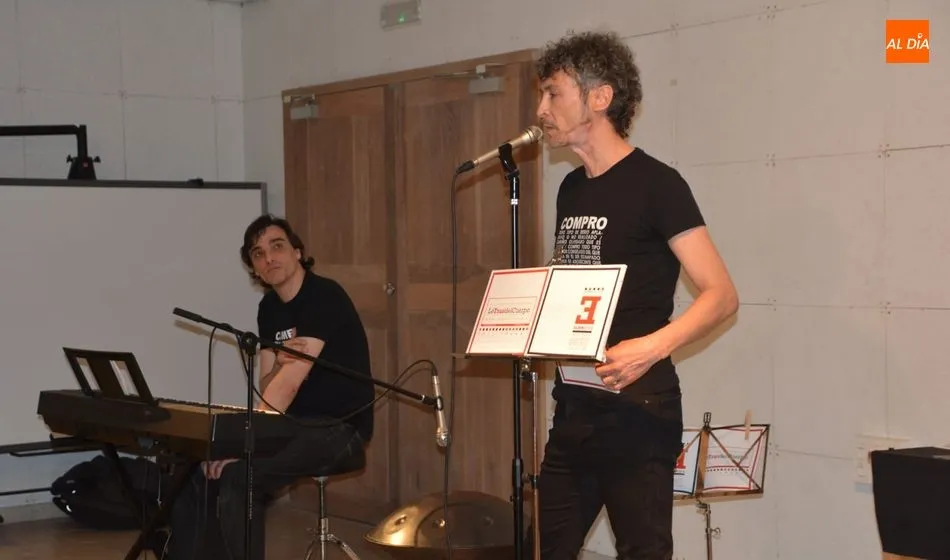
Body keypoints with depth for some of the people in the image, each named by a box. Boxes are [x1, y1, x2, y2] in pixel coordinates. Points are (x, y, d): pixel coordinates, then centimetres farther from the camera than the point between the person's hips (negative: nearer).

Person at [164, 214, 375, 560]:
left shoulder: (324, 297, -16)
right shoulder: (269, 308, 10)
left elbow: (289, 383, -24)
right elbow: (268, 384, 8)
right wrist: (280, 362, -16)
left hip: (341, 426, -8)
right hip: (295, 423, 8)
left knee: (236, 476, -26)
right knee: (200, 466, -6)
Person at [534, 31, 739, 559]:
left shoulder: (654, 182, -11)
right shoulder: (571, 189, 12)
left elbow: (722, 295, -15)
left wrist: (652, 347, -30)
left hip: (638, 409, -8)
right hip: (573, 406, 8)